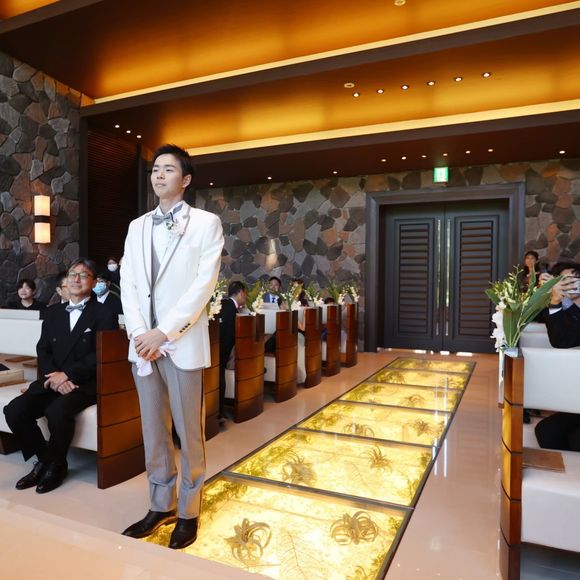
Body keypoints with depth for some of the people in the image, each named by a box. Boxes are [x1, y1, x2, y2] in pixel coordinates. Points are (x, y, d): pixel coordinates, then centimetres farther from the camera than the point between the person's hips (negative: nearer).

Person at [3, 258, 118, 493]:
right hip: (53, 381, 6)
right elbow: (43, 350, 9)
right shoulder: (53, 312, 16)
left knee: (57, 411, -31)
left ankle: (56, 464, -2)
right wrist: (55, 378, -10)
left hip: (86, 383, -5)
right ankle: (44, 458, 8)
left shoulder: (103, 314, -2)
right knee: (14, 410, -16)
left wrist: (66, 374, -16)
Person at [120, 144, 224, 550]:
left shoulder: (206, 223, -1)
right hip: (142, 344, 5)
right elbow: (128, 284, 8)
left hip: (182, 344, -5)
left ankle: (188, 512, 23)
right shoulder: (137, 226, 14)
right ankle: (161, 506, 31)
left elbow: (204, 284, -10)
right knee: (153, 431, 14)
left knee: (188, 433, 6)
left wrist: (163, 333, -15)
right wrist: (139, 334, -7)